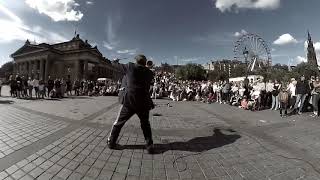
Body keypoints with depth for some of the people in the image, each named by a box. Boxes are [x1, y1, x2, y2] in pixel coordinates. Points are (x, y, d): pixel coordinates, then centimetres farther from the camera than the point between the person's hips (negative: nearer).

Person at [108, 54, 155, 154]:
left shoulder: (130, 67, 3)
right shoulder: (150, 73, 6)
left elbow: (120, 66, 20)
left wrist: (114, 63, 40)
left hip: (129, 101, -1)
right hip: (144, 103, 2)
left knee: (119, 122, 19)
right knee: (145, 124, 21)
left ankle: (111, 142, 31)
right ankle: (149, 145, 19)